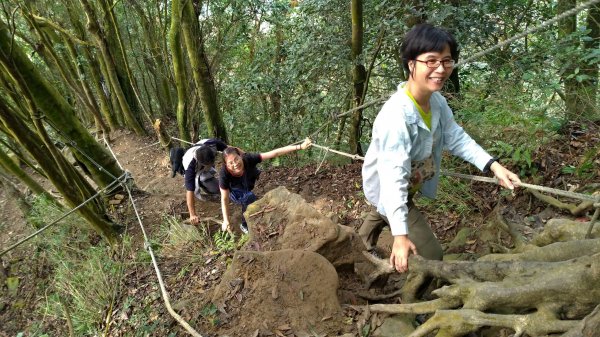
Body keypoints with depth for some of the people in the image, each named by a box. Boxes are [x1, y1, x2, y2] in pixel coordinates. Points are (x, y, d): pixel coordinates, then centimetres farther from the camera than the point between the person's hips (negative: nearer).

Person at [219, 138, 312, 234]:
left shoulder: (248, 158, -39)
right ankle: (245, 225, 1)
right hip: (236, 192, -3)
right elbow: (224, 199, -27)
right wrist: (226, 221, -33)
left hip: (252, 185, 3)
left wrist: (300, 147, -46)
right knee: (249, 199, -23)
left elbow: (275, 153, -42)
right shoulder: (225, 173, -38)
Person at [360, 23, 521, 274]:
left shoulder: (437, 101, -16)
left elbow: (456, 138, -4)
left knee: (382, 214, 37)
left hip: (411, 185, 9)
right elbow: (392, 177, -45)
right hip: (388, 190, -9)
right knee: (430, 256, -5)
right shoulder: (395, 116, -41)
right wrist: (400, 236, -47)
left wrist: (493, 165, -16)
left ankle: (362, 250, 68)